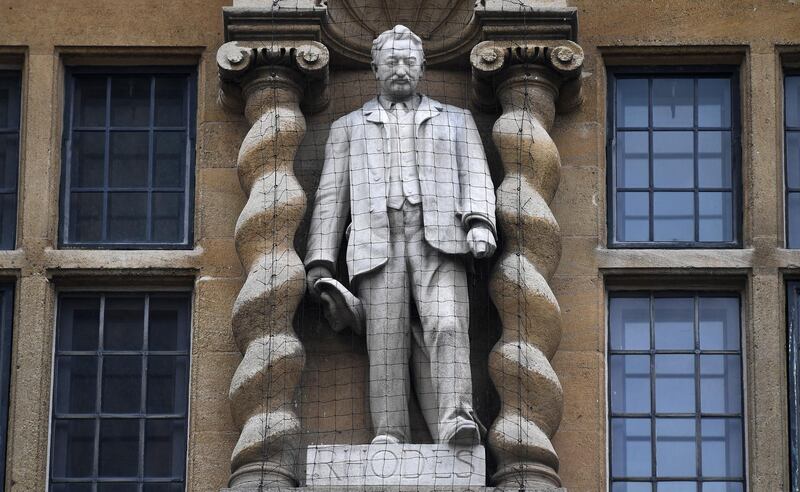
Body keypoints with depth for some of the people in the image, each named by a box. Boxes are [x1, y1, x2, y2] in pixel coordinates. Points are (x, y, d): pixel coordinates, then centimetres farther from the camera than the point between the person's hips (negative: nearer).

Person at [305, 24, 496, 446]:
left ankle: (456, 421, -36)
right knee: (386, 340, -12)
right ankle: (388, 436, -19)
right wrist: (320, 259, 6)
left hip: (438, 239, -1)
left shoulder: (455, 121, 26)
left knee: (447, 327, -22)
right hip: (378, 243, 1)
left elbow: (476, 178, 12)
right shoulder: (349, 127, 27)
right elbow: (331, 197, 19)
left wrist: (479, 222, -9)